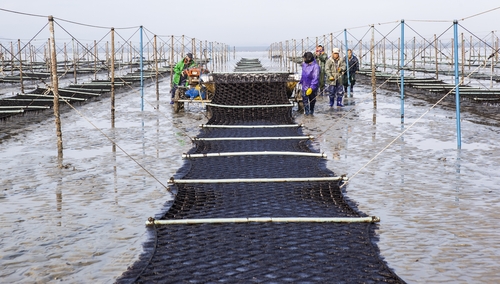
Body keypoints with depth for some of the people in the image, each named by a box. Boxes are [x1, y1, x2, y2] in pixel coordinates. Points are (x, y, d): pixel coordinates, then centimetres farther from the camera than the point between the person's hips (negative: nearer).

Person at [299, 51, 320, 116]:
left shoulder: (315, 66, -21)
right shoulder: (304, 64, 3)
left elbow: (315, 78, -24)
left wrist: (311, 88, -29)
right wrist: (301, 81, 23)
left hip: (312, 87, -5)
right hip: (305, 86, 5)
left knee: (312, 100, 12)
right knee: (305, 100, -1)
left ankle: (311, 112, 29)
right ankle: (306, 112, 6)